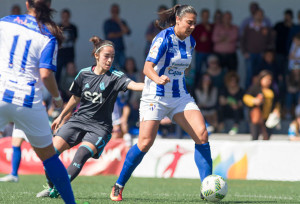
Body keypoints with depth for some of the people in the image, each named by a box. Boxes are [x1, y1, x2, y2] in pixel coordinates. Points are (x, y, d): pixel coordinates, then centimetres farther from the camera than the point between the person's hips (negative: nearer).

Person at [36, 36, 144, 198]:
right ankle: (51, 187, 15)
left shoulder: (115, 77, -9)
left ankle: (57, 191, -18)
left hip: (99, 127, -4)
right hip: (78, 119, 4)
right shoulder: (84, 74, 2)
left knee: (80, 156, -24)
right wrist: (61, 117, 22)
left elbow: (133, 85, -28)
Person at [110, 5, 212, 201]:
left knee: (202, 134, -12)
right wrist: (158, 79, -43)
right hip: (155, 97, -6)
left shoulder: (190, 41, 6)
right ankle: (118, 186, 5)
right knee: (145, 142, -12)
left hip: (180, 96, 6)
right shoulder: (163, 38, -15)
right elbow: (147, 68, -24)